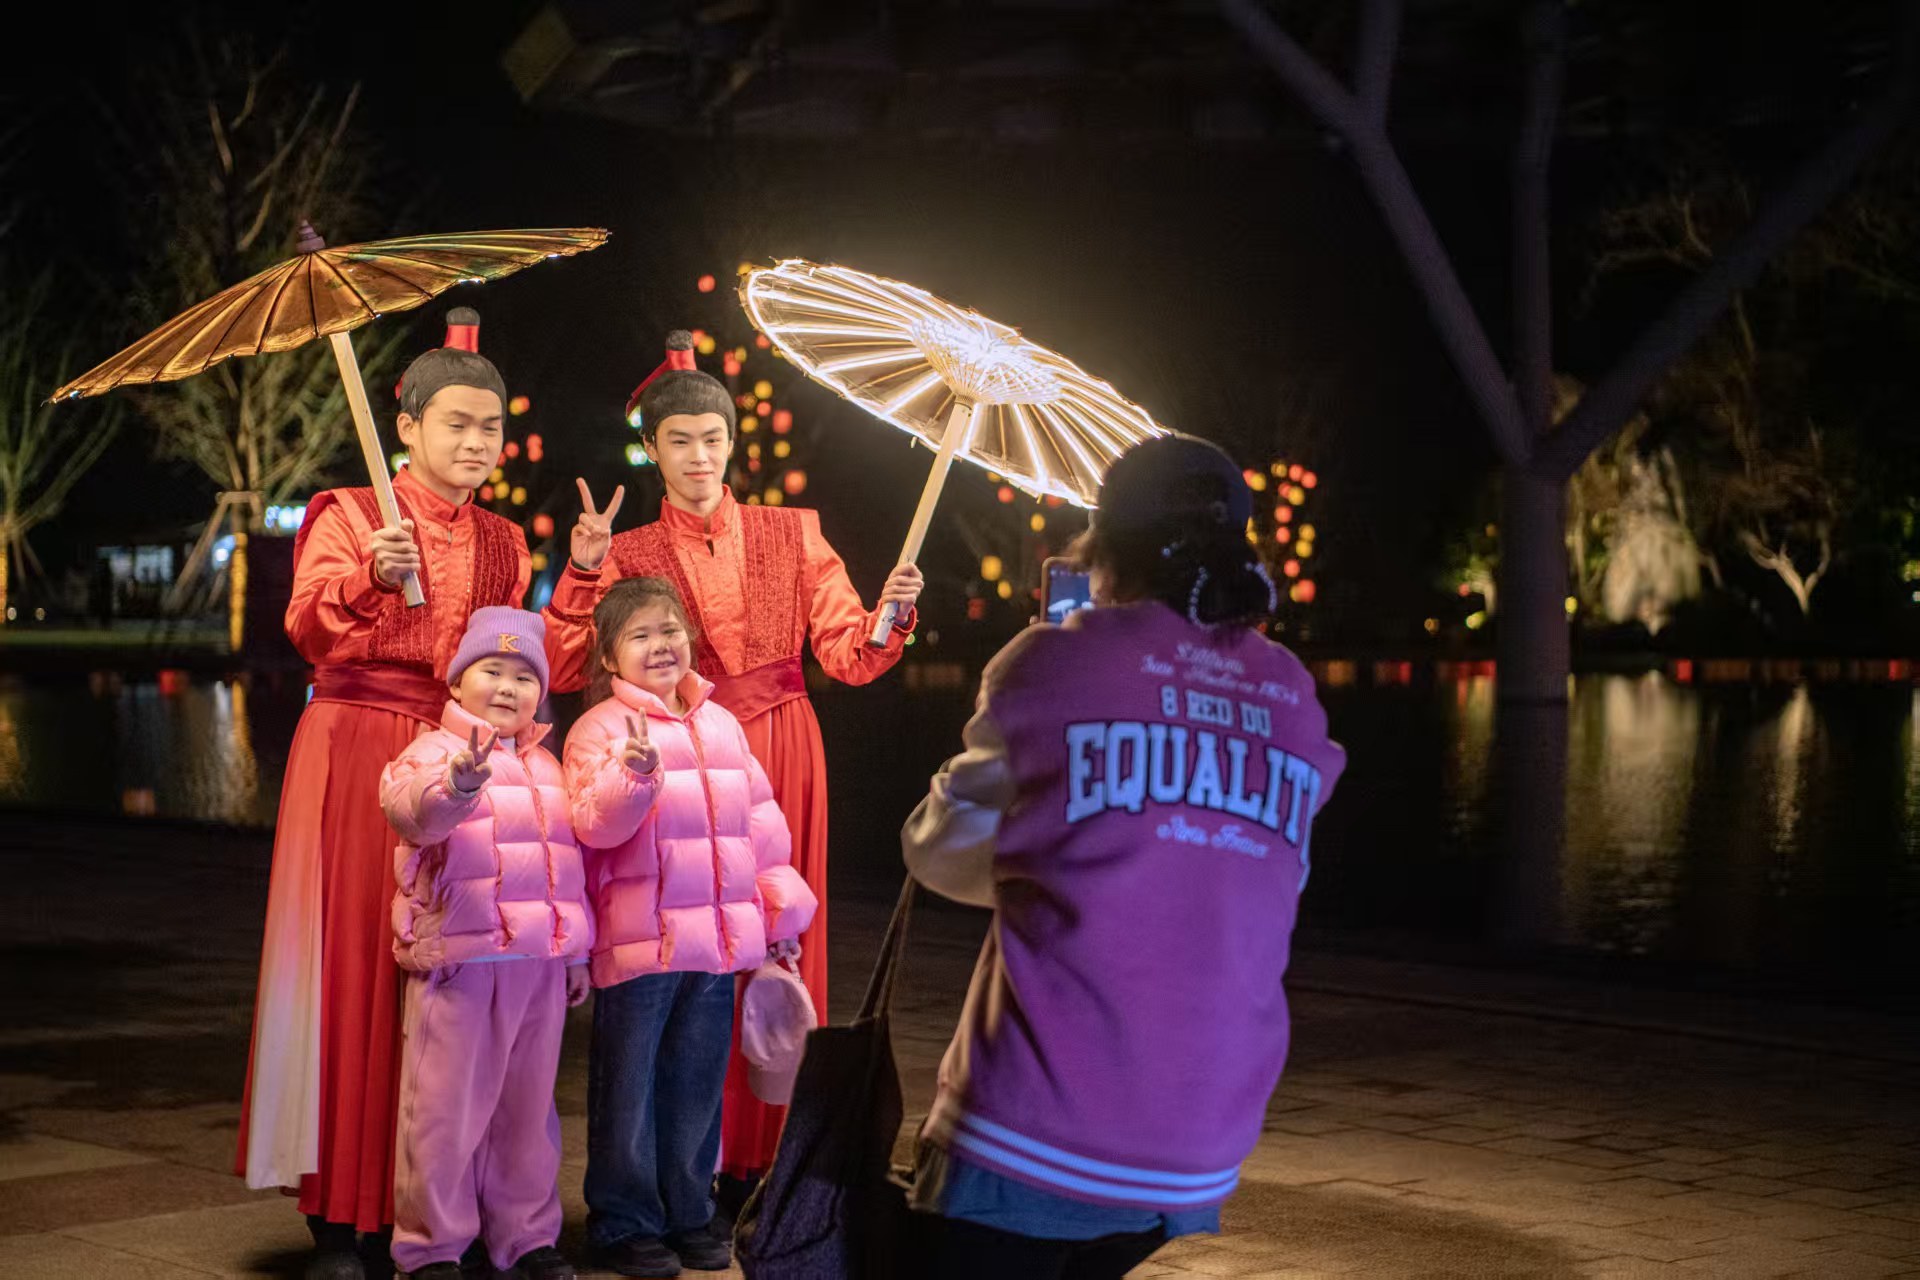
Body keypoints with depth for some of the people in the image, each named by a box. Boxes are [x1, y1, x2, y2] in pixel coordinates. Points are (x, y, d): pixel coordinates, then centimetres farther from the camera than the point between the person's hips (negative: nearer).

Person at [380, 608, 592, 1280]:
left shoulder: (546, 765, 19)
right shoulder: (432, 751, -2)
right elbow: (411, 809, -25)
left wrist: (575, 954, 22)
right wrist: (458, 781, -46)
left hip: (542, 963, 6)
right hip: (459, 961, -6)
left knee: (528, 1104, 12)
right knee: (446, 1106, -2)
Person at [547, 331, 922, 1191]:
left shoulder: (790, 534, 8)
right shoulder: (629, 555, 6)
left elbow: (849, 656, 2)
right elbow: (565, 671, -6)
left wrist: (889, 615, -17)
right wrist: (582, 574, -16)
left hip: (779, 758, 1)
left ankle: (765, 1158, 10)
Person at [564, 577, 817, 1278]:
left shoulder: (721, 725, 13)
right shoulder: (600, 728, -5)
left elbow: (760, 818, 17)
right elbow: (595, 825, -18)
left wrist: (780, 908, 15)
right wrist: (634, 773, -35)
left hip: (718, 940, 5)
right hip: (638, 939, -5)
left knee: (699, 1082, 13)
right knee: (629, 1086, 3)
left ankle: (689, 1213, 24)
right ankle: (624, 1220, 14)